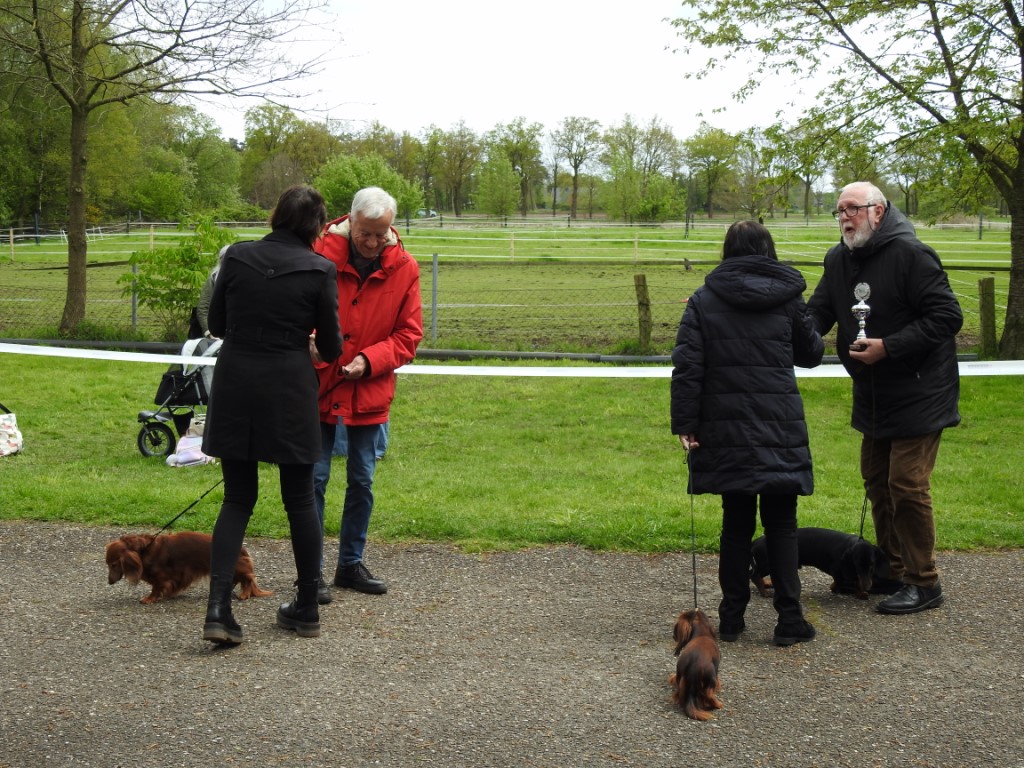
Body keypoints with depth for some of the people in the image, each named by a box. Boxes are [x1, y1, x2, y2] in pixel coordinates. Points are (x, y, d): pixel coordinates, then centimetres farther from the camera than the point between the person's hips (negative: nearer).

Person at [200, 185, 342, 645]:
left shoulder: (237, 257, 1)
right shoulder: (319, 270, -6)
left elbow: (216, 324, 10)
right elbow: (330, 347, 0)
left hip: (234, 386, 2)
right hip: (289, 390, -2)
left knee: (237, 499, 10)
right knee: (299, 500, 12)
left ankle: (218, 607, -5)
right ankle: (307, 609, 21)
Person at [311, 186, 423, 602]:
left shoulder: (404, 268, -3)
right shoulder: (319, 255, -11)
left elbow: (408, 334, 0)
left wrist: (369, 361, -15)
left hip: (369, 392, 3)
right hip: (318, 385, -3)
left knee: (362, 480, 12)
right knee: (315, 478, 0)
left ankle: (351, 564, 26)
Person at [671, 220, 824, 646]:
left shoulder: (703, 300, 1)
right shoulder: (788, 297, 2)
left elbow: (687, 366, -5)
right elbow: (811, 353, 13)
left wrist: (685, 424, -3)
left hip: (726, 429, 1)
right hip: (780, 428, -1)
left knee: (736, 522, 10)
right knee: (781, 523, 7)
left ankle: (731, 618, 14)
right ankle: (789, 619, 6)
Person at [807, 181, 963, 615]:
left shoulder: (910, 254, -18)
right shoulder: (839, 260, 6)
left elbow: (947, 316, -20)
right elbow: (817, 314, 4)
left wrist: (888, 347, -24)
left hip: (919, 395, -8)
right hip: (874, 396, 8)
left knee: (907, 485, -8)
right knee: (877, 481, 15)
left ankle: (922, 583, 5)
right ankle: (891, 571, 29)